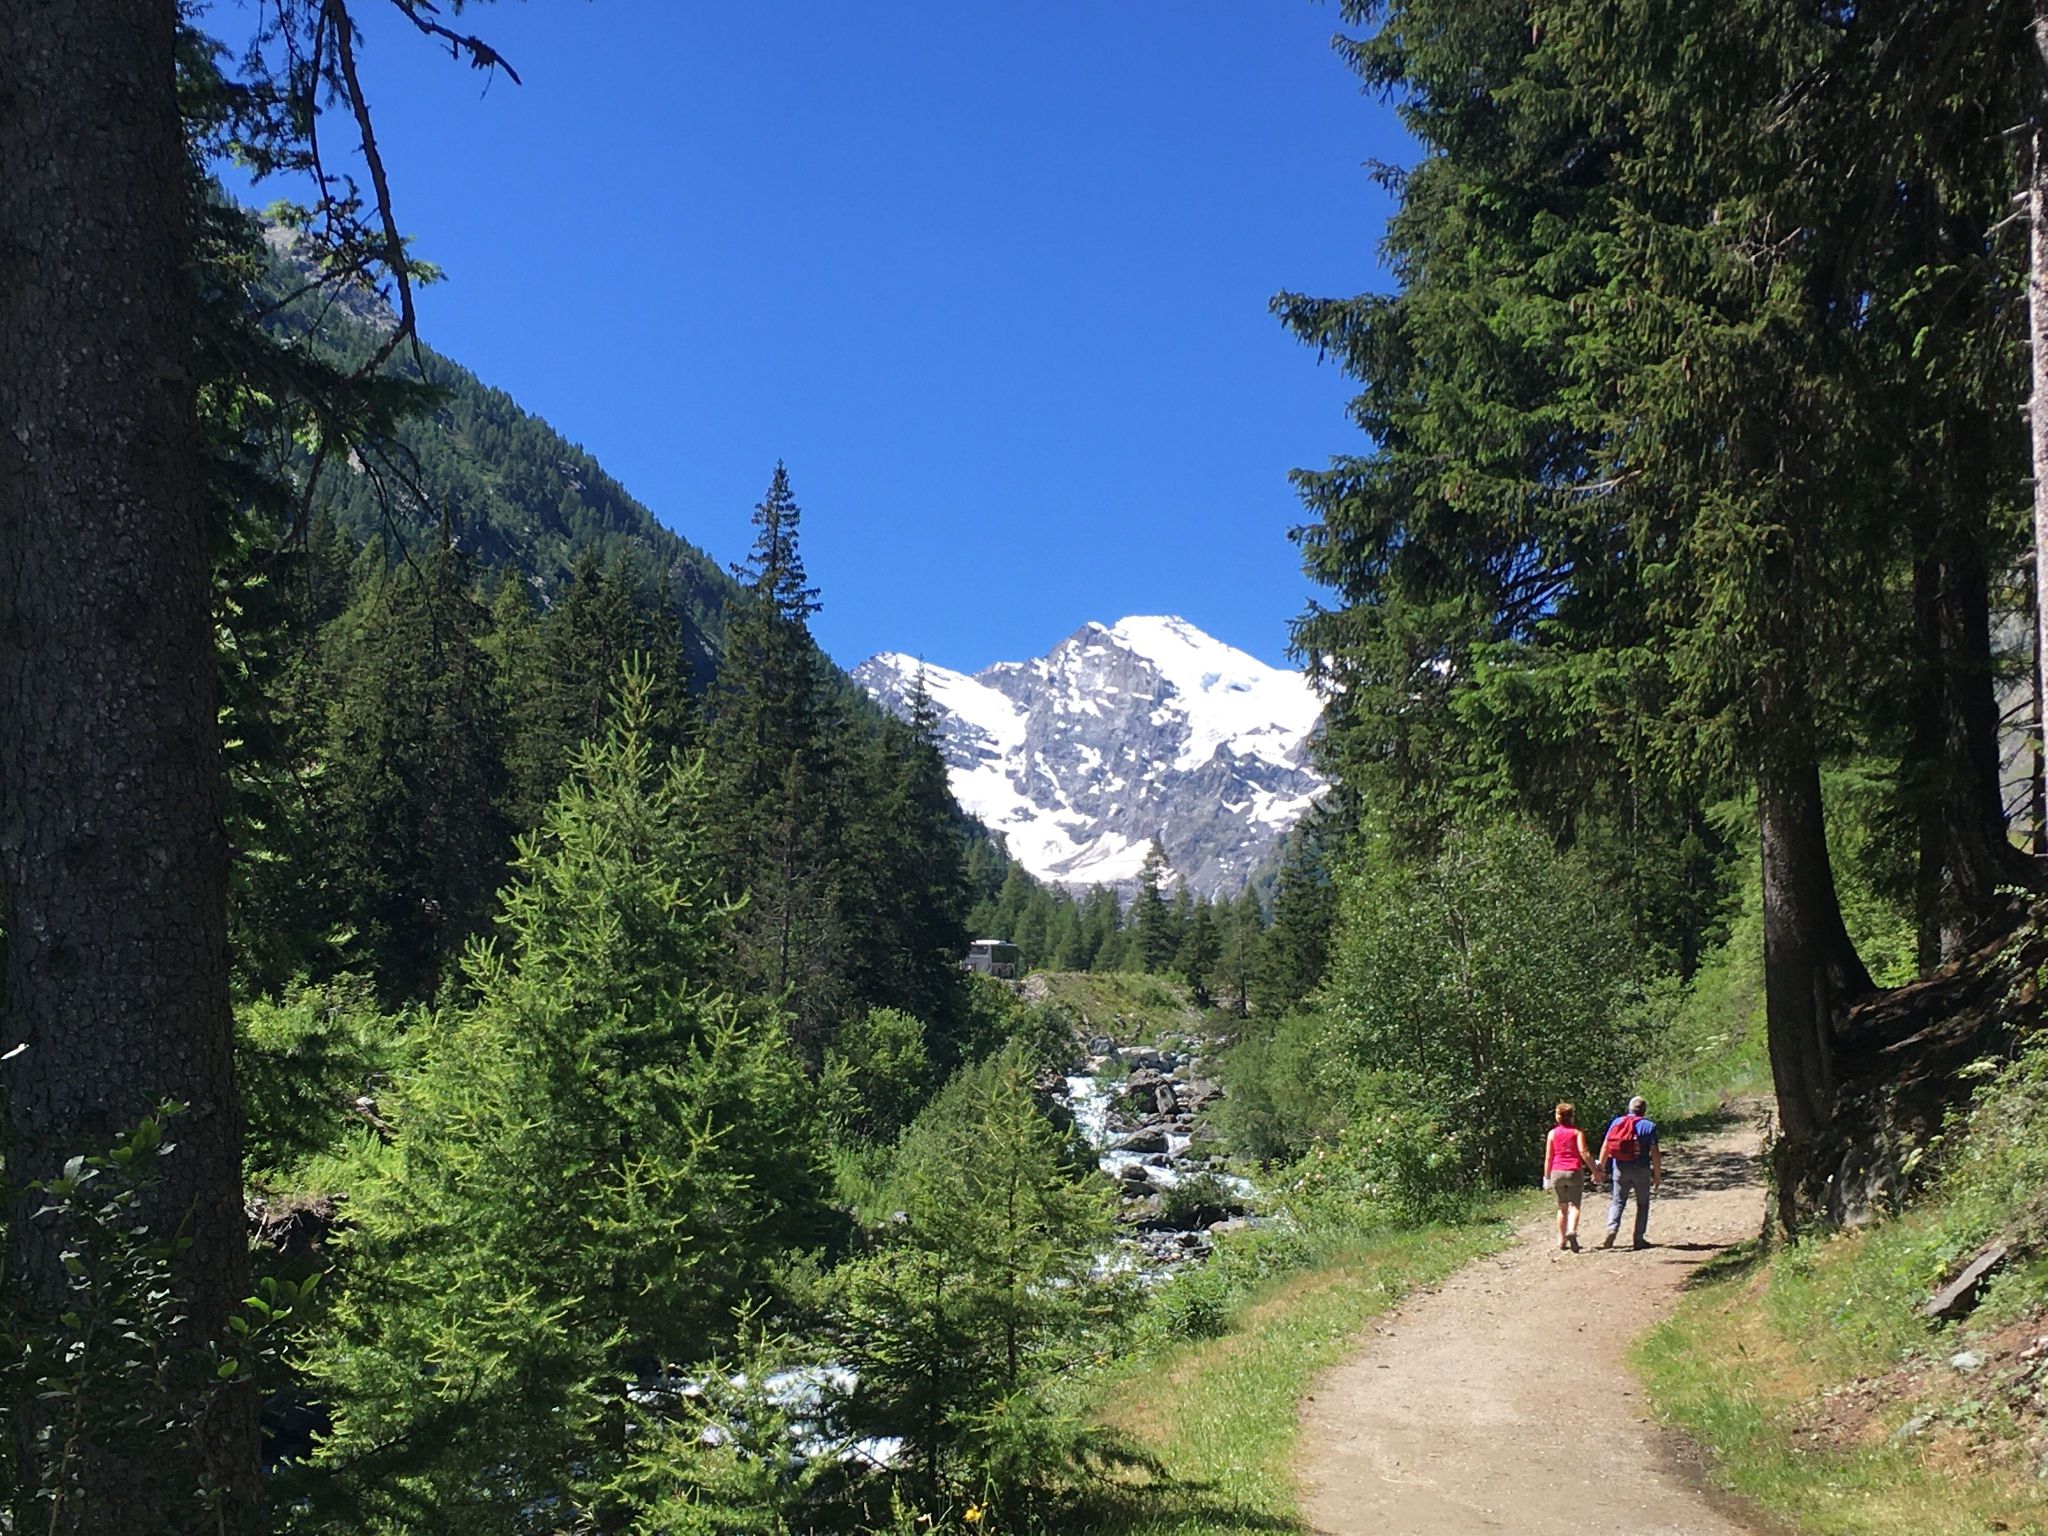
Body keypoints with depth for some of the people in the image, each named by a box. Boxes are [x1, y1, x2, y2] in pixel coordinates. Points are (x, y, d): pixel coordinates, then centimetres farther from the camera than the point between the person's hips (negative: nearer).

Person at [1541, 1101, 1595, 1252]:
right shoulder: (1577, 1132, 2)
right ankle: (1572, 1231, -28)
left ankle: (1562, 1240, 13)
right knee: (1574, 1205, -3)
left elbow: (1548, 1157, 7)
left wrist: (1546, 1177, 12)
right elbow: (1583, 1152, -10)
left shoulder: (1552, 1133, 8)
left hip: (1557, 1172, 2)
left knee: (1562, 1208, 13)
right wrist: (1594, 1170, -6)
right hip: (1575, 1171, -2)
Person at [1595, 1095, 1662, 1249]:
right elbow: (1655, 1152, -8)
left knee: (1617, 1201, 9)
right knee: (1642, 1204, 12)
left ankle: (1611, 1229, -12)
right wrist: (1657, 1175, -1)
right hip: (1641, 1170, -2)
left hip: (1620, 1168, 2)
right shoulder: (1649, 1126, -4)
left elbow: (1605, 1146, 3)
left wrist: (1600, 1168, 9)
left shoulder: (1617, 1122, 4)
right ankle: (1639, 1238, 11)